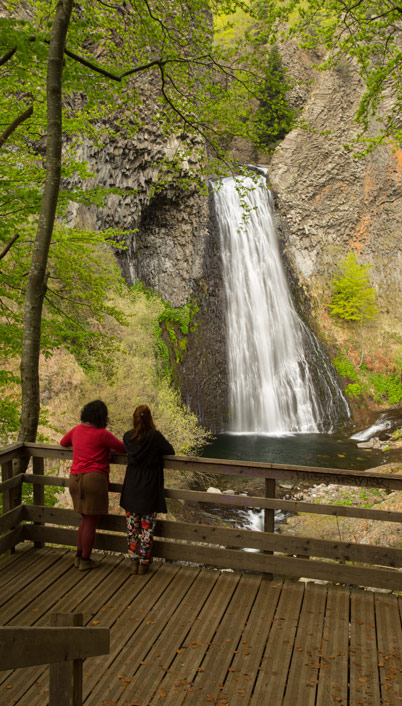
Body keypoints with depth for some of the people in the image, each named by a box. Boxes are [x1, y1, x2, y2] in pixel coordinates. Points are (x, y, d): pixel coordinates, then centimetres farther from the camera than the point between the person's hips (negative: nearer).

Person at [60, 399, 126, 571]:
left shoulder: (77, 430, 10)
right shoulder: (102, 434, -10)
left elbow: (63, 442, 28)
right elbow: (124, 448, -4)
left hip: (75, 479, 7)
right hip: (94, 479, -7)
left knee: (85, 519, 21)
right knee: (91, 522, 4)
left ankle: (79, 556, 26)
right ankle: (85, 561, 13)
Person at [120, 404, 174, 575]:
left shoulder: (127, 437, -6)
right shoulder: (155, 436, -17)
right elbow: (170, 451, -6)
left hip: (131, 489, 3)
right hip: (149, 490, -3)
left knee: (132, 527, 14)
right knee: (147, 528, 8)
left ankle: (134, 561, 22)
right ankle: (144, 563, 15)